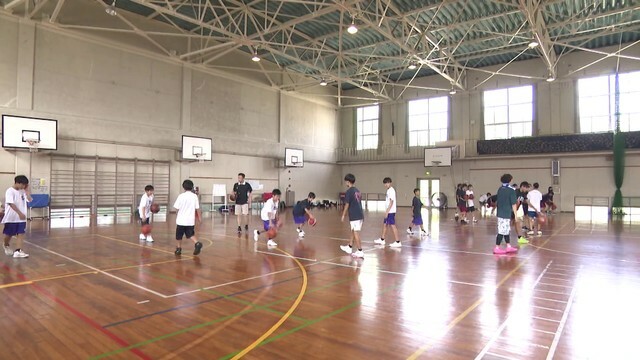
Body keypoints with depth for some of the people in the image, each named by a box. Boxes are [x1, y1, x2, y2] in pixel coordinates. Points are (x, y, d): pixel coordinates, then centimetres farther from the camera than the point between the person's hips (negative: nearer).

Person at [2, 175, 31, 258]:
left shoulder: (23, 191, 7)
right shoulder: (10, 191, -12)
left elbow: (29, 200, 1)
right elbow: (11, 204, -21)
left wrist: (27, 190, -4)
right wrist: (20, 213, -27)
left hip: (21, 218, 5)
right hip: (11, 218, -5)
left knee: (21, 234, -5)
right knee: (9, 234, 11)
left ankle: (17, 251, -9)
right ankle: (6, 246, 38)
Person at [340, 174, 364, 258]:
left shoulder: (349, 192, -12)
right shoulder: (358, 191, 12)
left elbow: (347, 205, -12)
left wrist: (343, 215, -4)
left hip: (354, 216, -8)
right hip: (360, 215, 8)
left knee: (356, 233, -3)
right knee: (353, 231, 19)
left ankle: (360, 252, -1)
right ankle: (349, 247, 32)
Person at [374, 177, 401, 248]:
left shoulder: (391, 190, -15)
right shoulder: (389, 190, 14)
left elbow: (391, 202, -20)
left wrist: (387, 211, -22)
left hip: (391, 211, -10)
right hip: (389, 211, 10)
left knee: (392, 225, -8)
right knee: (385, 224, 16)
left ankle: (397, 242, -4)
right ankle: (382, 240, 28)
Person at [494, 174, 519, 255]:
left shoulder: (500, 189, 8)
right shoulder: (511, 190, -12)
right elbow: (513, 204, -13)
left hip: (500, 213, 7)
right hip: (506, 214, -7)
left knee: (507, 230, 17)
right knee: (502, 231, -3)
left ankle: (508, 246, 24)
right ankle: (497, 248, 0)